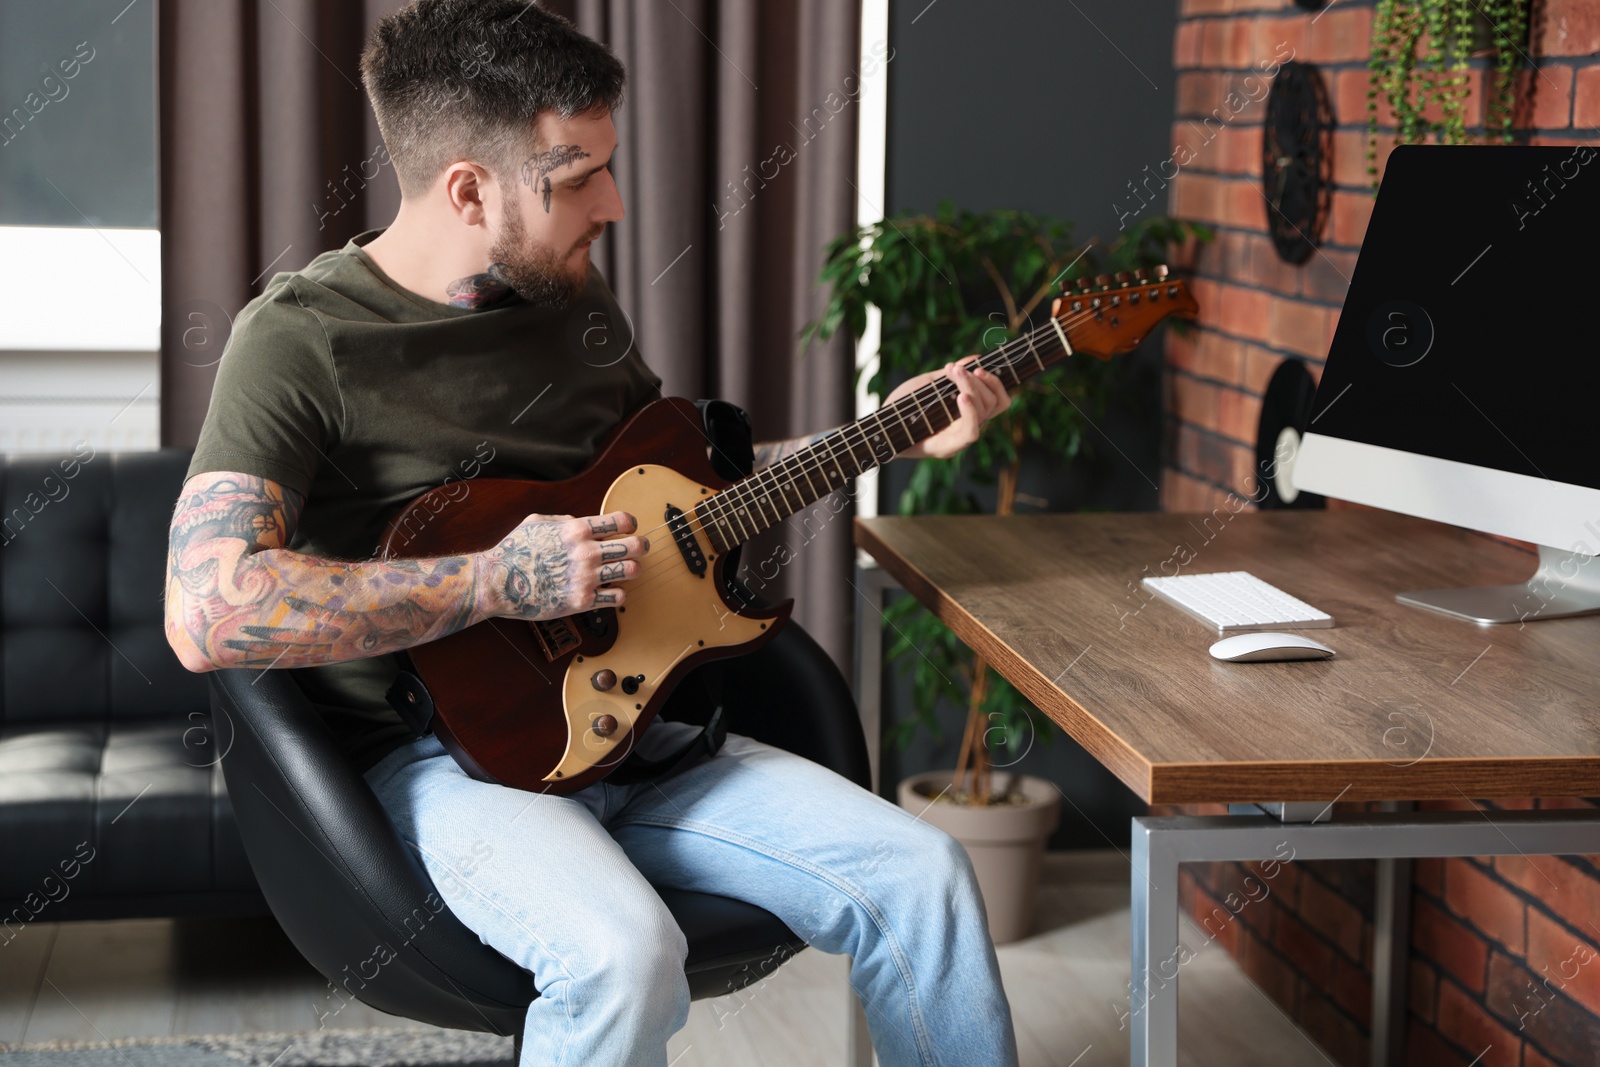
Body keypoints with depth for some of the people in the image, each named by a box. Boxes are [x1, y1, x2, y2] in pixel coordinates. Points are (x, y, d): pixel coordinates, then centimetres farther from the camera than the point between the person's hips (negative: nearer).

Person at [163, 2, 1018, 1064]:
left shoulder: (575, 297, 9)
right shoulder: (304, 338, -14)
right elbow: (206, 613, -26)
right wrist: (501, 580, -24)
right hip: (437, 751, -7)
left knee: (921, 874, -7)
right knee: (624, 950, -35)